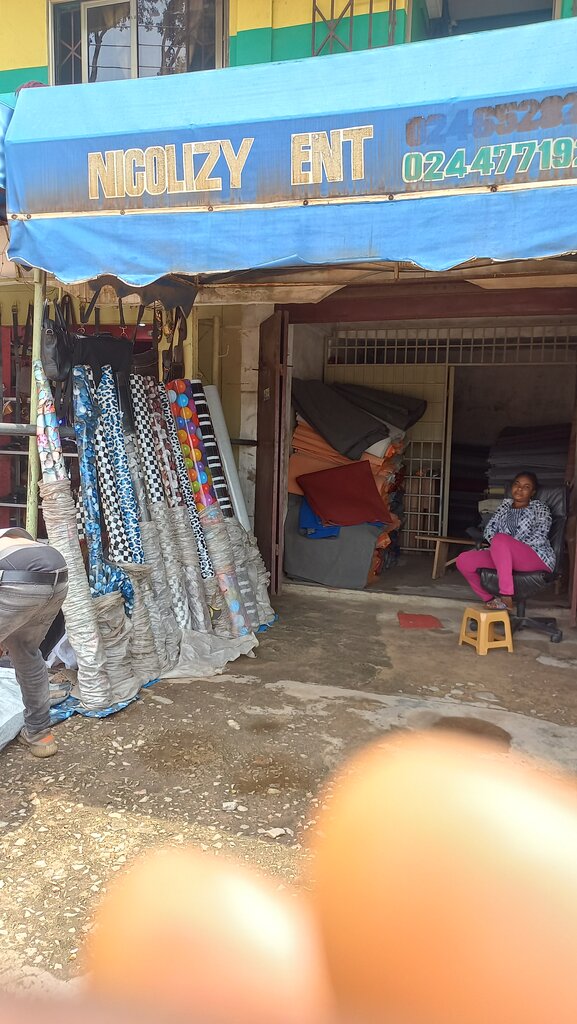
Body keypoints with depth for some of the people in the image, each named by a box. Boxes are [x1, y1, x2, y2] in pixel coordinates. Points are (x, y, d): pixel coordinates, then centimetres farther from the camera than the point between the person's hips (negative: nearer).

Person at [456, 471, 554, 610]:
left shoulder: (540, 507, 7)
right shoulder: (505, 505, 22)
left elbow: (540, 537, -9)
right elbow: (488, 530, 12)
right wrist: (498, 544, -11)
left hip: (537, 557, -5)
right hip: (504, 555, 5)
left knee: (500, 539, -37)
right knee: (463, 560, -17)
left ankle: (506, 598, -35)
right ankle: (489, 600, -3)